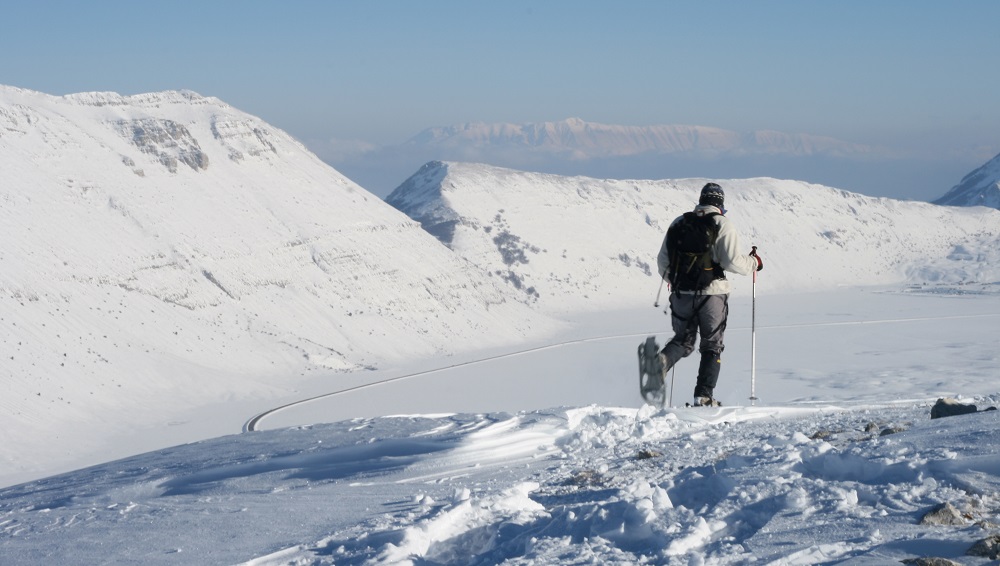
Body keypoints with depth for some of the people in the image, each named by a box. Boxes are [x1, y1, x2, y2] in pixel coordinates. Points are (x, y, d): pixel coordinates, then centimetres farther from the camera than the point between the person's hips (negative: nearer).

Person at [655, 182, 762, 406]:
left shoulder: (679, 223, 7)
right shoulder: (722, 224, -6)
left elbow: (663, 260, 9)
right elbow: (732, 261, -14)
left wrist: (673, 281, 27)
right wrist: (753, 262, 6)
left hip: (682, 293, 3)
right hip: (712, 293, -3)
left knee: (683, 340, 17)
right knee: (712, 346, 10)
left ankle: (663, 359, -16)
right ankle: (704, 395, 3)